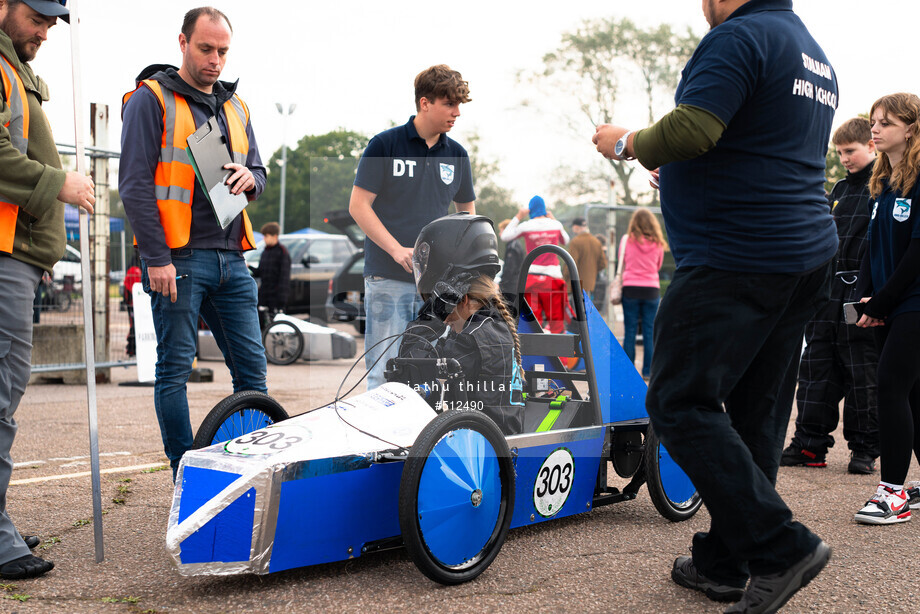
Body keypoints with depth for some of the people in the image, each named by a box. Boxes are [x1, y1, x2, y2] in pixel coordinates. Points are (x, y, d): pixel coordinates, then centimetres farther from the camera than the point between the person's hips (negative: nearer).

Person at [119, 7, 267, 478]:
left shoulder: (234, 106, 19)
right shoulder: (151, 99, -1)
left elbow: (258, 171, 24)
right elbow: (134, 185, -7)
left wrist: (249, 178, -2)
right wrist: (156, 258, -15)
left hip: (231, 258, 6)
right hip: (178, 258, -6)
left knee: (251, 367, 5)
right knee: (175, 369, -1)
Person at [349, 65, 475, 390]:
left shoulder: (457, 155, 9)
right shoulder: (385, 144, -3)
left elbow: (467, 210, 21)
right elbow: (358, 205, -6)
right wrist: (398, 249, -15)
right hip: (388, 278, -4)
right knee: (384, 373, -2)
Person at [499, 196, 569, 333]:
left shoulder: (526, 226, -4)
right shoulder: (556, 225, 2)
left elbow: (504, 237, 10)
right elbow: (565, 241, 22)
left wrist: (518, 217, 13)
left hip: (531, 275, -1)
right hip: (553, 276, 1)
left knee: (534, 318, 1)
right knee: (556, 318, 5)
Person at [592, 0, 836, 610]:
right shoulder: (818, 59, 22)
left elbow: (690, 131, -23)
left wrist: (627, 143, -4)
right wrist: (679, 173, 30)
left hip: (734, 260, -10)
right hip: (811, 258, 10)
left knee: (681, 403, -6)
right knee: (757, 416, 10)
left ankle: (780, 547, -9)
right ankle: (725, 563, 17)